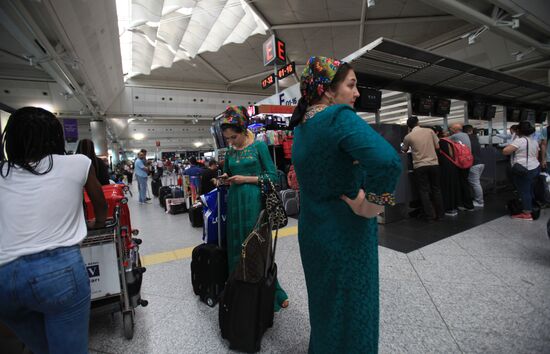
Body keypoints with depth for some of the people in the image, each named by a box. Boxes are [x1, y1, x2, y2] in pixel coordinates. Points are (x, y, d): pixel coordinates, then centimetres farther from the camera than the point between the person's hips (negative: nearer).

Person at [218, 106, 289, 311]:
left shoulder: (259, 146, -4)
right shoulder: (230, 153, 10)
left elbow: (272, 176, -8)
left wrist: (246, 179, -14)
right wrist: (224, 179, 0)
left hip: (255, 203, -5)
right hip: (235, 204, 5)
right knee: (237, 248, 11)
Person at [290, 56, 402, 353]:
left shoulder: (301, 125, 4)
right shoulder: (340, 116, -20)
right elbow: (388, 162, -36)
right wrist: (370, 204, -21)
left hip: (312, 230, 8)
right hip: (346, 234, -8)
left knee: (323, 302, 28)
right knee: (351, 308, 15)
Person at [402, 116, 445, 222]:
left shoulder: (408, 137, -3)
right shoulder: (429, 131, 2)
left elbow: (404, 150, 13)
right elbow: (437, 146, 5)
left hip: (420, 166, -2)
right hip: (434, 164, 3)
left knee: (424, 191, 5)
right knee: (436, 189, 14)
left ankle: (430, 216, 6)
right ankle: (440, 214, 21)